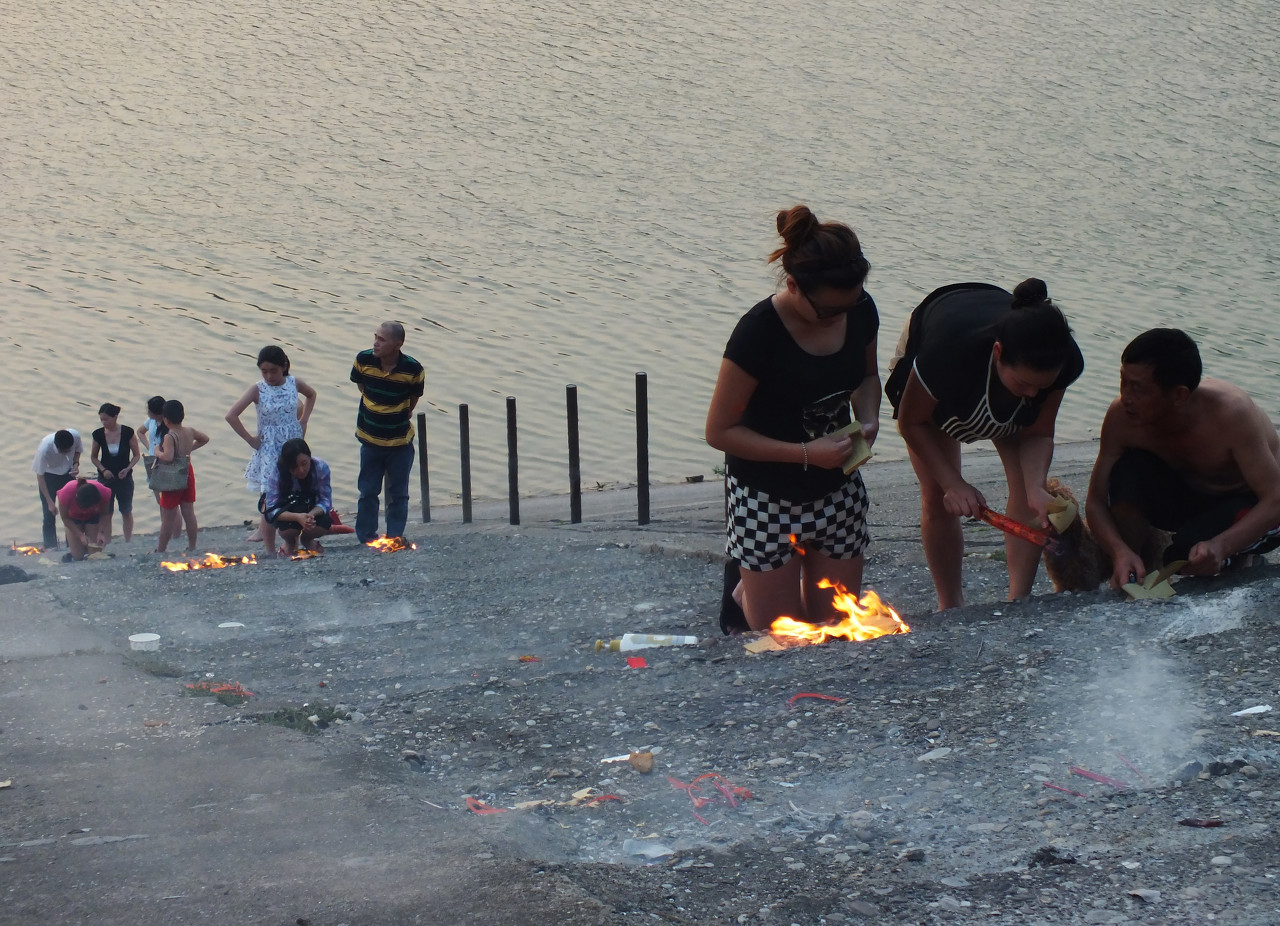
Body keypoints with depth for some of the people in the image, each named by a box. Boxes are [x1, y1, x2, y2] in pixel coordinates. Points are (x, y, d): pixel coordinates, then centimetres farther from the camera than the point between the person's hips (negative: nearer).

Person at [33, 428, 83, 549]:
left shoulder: (75, 436, -27)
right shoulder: (44, 448, -36)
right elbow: (40, 476, -25)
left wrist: (76, 464, -20)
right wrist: (50, 502, -26)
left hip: (67, 474, 3)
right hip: (48, 476, -3)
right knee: (49, 514, -5)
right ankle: (51, 548, 3)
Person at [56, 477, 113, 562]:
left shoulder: (103, 493, -36)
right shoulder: (66, 494, -39)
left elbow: (104, 514, -15)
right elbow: (65, 518, -19)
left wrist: (100, 533, -28)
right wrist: (80, 535, -25)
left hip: (93, 516, 1)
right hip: (73, 518, -1)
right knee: (78, 555, -8)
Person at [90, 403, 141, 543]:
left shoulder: (127, 432, -13)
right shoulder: (99, 434, -7)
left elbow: (137, 455, -2)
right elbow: (93, 457, 5)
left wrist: (127, 468, -18)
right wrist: (103, 470, -11)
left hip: (124, 478, -1)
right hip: (106, 478, 1)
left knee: (126, 512, 11)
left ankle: (128, 542, 25)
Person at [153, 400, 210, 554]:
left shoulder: (169, 437, -22)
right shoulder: (190, 432, 0)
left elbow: (168, 456, -34)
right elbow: (205, 438, 18)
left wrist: (157, 452, -16)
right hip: (188, 473, 7)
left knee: (168, 518, 1)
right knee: (189, 514, 13)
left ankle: (160, 550, 9)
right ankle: (192, 546, 20)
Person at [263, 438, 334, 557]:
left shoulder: (321, 468, -23)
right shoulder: (276, 474, -26)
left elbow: (325, 501, -20)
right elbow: (272, 510, -29)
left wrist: (312, 514, -43)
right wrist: (298, 517, -47)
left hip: (312, 510, 1)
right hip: (287, 513, -1)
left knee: (325, 522, -32)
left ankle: (306, 539, 7)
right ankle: (290, 542, 5)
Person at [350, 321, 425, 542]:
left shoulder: (413, 369, -19)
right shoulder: (364, 360, -14)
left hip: (401, 441, -1)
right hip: (370, 439, 1)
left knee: (398, 494, 8)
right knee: (368, 492, 9)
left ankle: (395, 538, 17)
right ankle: (366, 538, 20)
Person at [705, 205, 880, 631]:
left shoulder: (860, 311, -8)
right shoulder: (759, 333, -25)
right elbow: (720, 431, -19)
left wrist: (868, 418, -8)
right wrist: (807, 452, -25)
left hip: (837, 490, 5)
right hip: (767, 496, -5)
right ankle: (743, 587, 34)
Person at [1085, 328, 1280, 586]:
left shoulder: (1231, 414, -35)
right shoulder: (1121, 417, -24)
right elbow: (1096, 502, -18)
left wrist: (1221, 546, -50)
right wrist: (1120, 552, -40)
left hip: (1255, 509, -3)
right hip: (1189, 497, 4)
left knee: (1190, 553, -33)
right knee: (1128, 470, -28)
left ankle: (1238, 557, 1)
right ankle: (1130, 575, -9)